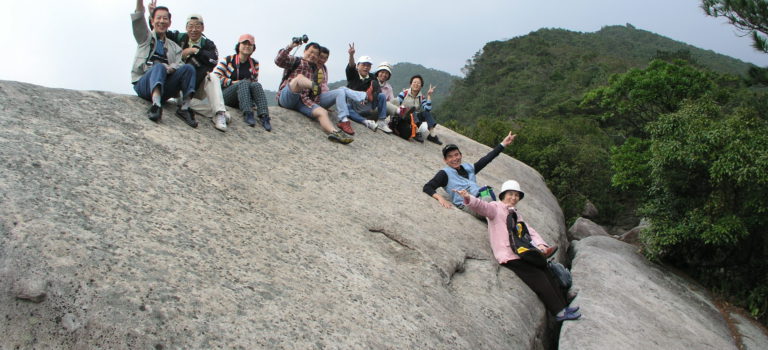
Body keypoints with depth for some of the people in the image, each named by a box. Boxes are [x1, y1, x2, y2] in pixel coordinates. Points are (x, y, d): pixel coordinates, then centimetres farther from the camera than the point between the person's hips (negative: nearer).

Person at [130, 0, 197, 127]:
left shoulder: (174, 47, 26)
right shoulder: (145, 37, 21)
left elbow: (179, 64, 7)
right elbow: (138, 19, 1)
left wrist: (172, 68, -17)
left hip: (164, 90, 3)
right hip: (143, 83, -2)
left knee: (188, 68, -21)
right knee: (159, 66, -34)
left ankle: (185, 108, -29)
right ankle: (156, 105, -57)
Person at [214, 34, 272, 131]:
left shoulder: (254, 63, 14)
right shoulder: (228, 60, 5)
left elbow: (255, 81, 17)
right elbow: (216, 77, -2)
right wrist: (233, 82, -12)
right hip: (226, 96, -3)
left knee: (256, 85, -29)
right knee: (244, 83, -32)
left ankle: (264, 116, -49)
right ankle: (247, 114, -51)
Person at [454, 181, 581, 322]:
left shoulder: (516, 214, 23)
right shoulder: (496, 207, 0)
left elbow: (530, 231, 17)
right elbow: (482, 206, -21)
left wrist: (540, 244, -3)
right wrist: (468, 198, -44)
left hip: (523, 253, 8)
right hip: (509, 256, -8)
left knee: (547, 274, 0)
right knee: (539, 278, -11)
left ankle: (564, 304, 7)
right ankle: (560, 312, -5)